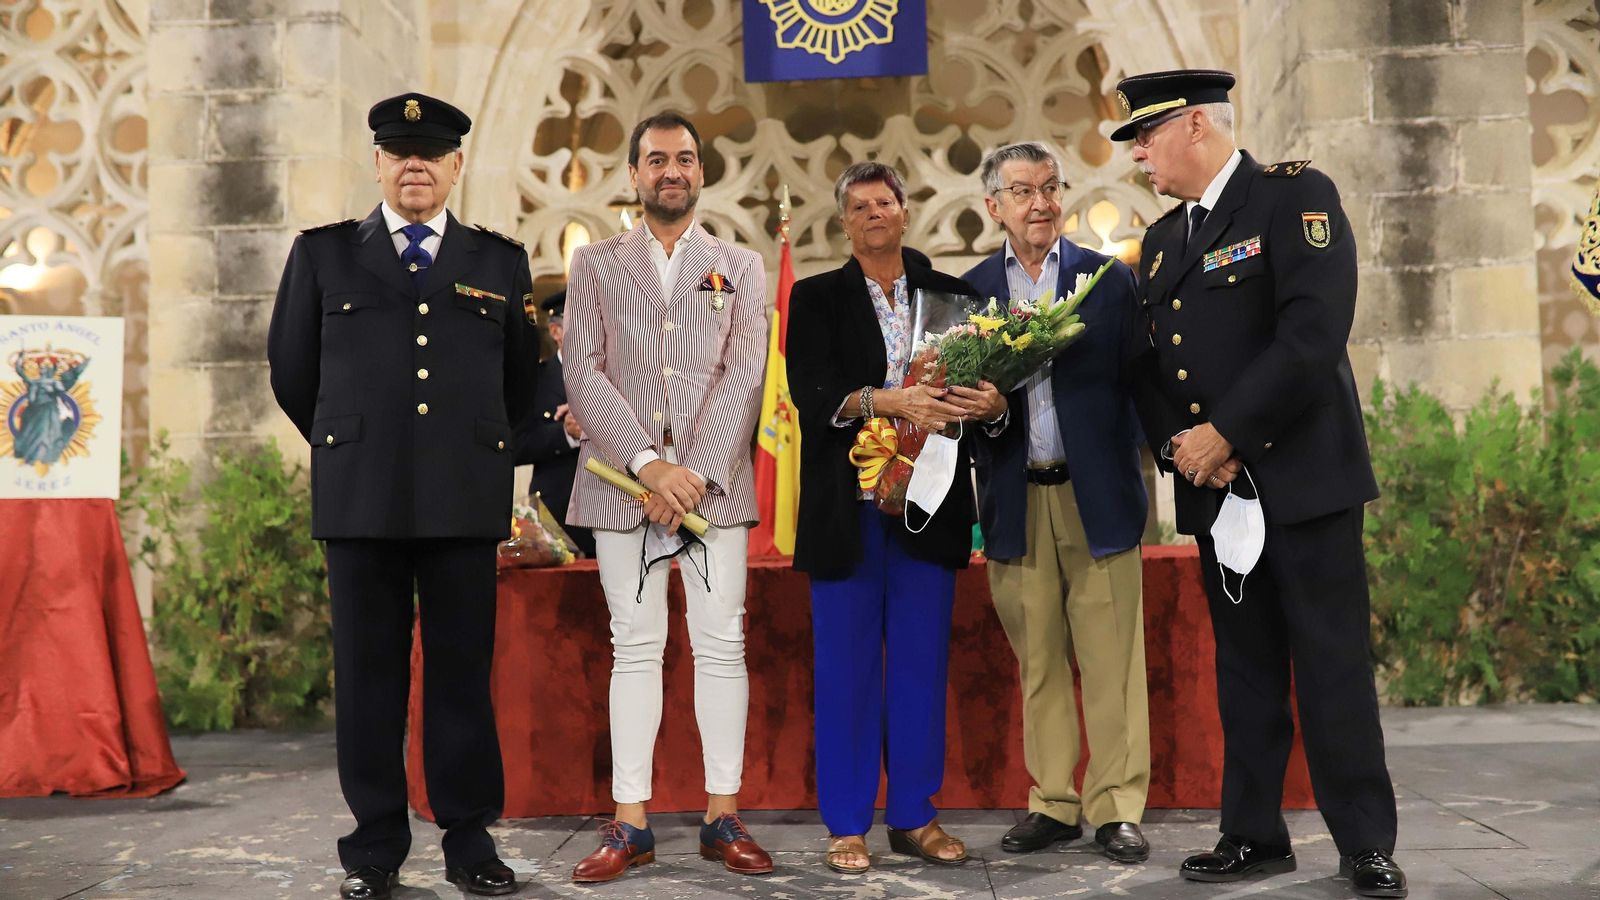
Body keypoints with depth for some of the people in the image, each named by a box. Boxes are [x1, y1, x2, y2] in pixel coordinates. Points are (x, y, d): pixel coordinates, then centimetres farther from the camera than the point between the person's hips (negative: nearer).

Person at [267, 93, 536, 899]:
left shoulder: (500, 262, 12)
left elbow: (520, 380, 19)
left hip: (466, 500, 0)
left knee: (464, 672, 3)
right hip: (360, 499, 0)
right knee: (368, 673, 3)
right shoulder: (323, 254, 10)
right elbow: (293, 371, 15)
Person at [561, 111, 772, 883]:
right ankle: (630, 824, 8)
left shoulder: (741, 269, 12)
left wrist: (696, 473, -12)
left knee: (721, 646, 1)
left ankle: (723, 819, 9)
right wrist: (648, 464, -13)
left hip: (715, 483, 0)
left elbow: (744, 379, 1)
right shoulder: (596, 265, 11)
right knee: (634, 649, 2)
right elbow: (584, 375, 0)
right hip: (621, 483, 0)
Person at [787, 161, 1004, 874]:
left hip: (928, 505, 2)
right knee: (847, 663, 2)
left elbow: (988, 382, 6)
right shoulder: (816, 298, 6)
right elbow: (809, 391, -9)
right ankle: (847, 824, 12)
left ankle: (915, 816, 18)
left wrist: (993, 404, -17)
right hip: (847, 508, -2)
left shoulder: (950, 295, 12)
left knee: (922, 663, 7)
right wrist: (883, 400, -24)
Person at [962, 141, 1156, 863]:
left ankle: (1117, 809, 10)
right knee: (1038, 664, 8)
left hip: (1097, 496, -1)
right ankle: (1053, 803, 19)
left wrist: (1123, 464, -10)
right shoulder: (969, 290, 10)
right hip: (1016, 502, 1)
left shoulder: (1111, 279, 7)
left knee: (1110, 662, 1)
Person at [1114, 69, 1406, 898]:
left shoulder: (1295, 197, -7)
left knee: (1333, 667, -1)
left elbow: (1312, 335, -18)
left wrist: (1224, 433, -17)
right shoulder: (1162, 239, 15)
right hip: (1215, 486, 6)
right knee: (1245, 668, 11)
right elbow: (1147, 363, 15)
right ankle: (1254, 834, 20)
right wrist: (1175, 443, -4)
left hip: (1302, 476, -6)